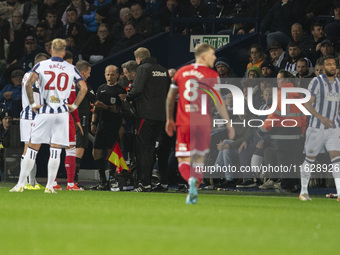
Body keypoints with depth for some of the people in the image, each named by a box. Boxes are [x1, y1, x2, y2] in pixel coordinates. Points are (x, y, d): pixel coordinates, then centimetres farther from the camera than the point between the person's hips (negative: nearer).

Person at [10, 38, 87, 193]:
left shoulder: (41, 66, 2)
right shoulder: (71, 69, 6)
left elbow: (28, 84, -11)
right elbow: (83, 88, 1)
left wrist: (32, 104, -2)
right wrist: (74, 106, 9)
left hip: (44, 111, -1)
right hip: (62, 112, 1)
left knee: (33, 147, 4)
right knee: (55, 150, 2)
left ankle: (20, 184, 3)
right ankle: (50, 186, -2)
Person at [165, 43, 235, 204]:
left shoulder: (181, 72, 8)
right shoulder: (211, 75, -3)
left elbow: (170, 97, 14)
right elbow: (218, 103, -7)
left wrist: (169, 120, 26)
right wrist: (229, 125, -2)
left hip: (184, 123, 1)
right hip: (203, 123, -1)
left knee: (183, 162, 2)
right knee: (198, 159, 13)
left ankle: (191, 180, -28)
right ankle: (193, 194, 7)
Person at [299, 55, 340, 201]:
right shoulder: (317, 82, -8)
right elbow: (307, 103, -14)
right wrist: (321, 117, -26)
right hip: (317, 127, -4)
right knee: (310, 159, 5)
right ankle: (303, 191, 20)